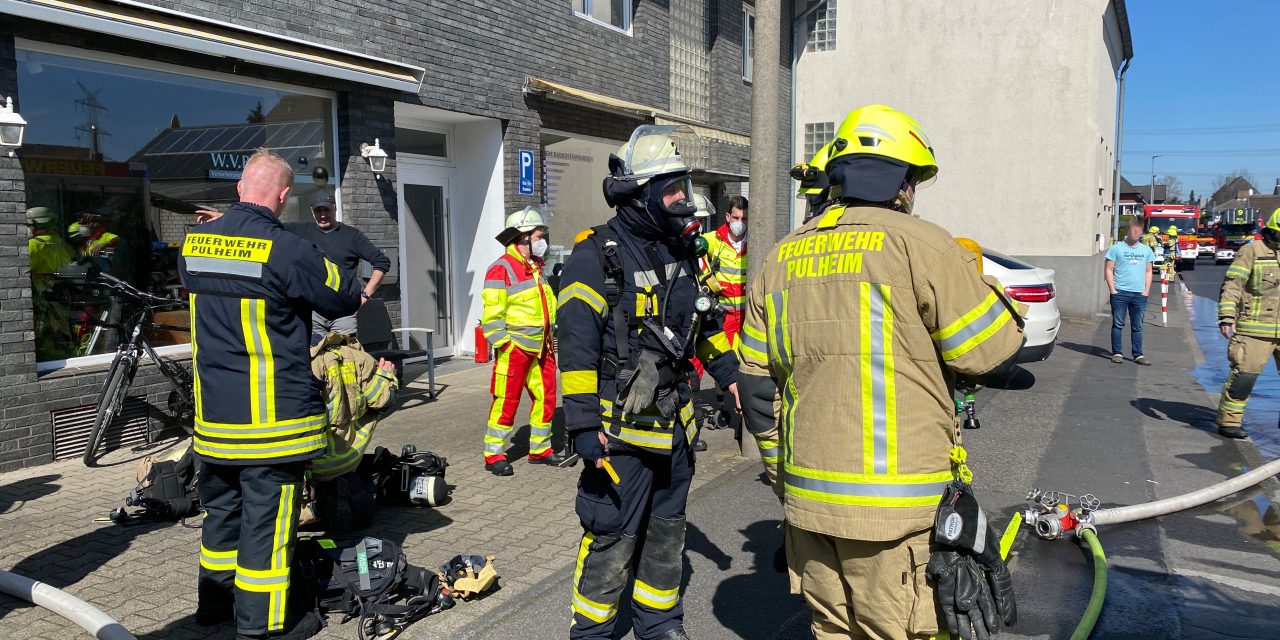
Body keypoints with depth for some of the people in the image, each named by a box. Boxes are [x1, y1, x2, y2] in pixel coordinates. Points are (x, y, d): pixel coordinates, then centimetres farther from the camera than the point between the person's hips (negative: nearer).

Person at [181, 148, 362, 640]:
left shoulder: (193, 243, 3)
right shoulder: (288, 251, -19)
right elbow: (346, 299, -7)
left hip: (212, 411, 7)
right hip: (273, 414, -7)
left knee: (222, 507, 21)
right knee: (267, 515, 4)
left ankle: (215, 600, 37)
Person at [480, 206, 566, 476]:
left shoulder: (536, 267, 17)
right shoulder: (502, 268, -11)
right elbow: (492, 315, -15)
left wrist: (549, 340, 18)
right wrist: (503, 345, -16)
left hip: (541, 349, 8)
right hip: (514, 349, -8)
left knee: (546, 399, 11)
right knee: (506, 402, -3)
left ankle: (540, 449, 25)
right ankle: (494, 455, 8)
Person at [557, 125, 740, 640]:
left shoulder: (682, 250, 10)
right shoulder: (596, 258, -15)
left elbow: (703, 322, 22)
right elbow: (576, 346, -19)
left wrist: (729, 374, 19)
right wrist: (584, 423, -23)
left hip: (672, 421, 8)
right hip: (622, 428, -7)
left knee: (667, 532, 19)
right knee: (612, 539, 3)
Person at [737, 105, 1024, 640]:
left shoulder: (780, 258, 8)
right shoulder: (920, 244, -10)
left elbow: (756, 387, 11)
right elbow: (994, 358, -6)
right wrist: (988, 288, 13)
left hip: (807, 496, 6)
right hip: (899, 508, -5)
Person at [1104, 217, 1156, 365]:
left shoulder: (1146, 250, 12)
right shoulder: (1117, 248, 2)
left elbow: (1148, 272, 14)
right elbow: (1109, 270, 0)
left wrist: (1146, 291, 4)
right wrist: (1112, 290, -8)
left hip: (1139, 294, 3)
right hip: (1120, 293, -3)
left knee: (1137, 326, 7)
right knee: (1118, 324, 1)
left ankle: (1138, 355, 10)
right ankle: (1117, 353, 7)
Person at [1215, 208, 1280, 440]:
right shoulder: (1253, 251, -4)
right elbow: (1232, 285, -9)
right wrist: (1227, 317, -17)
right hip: (1255, 330, -6)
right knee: (1244, 375, -4)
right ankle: (1228, 422, 6)